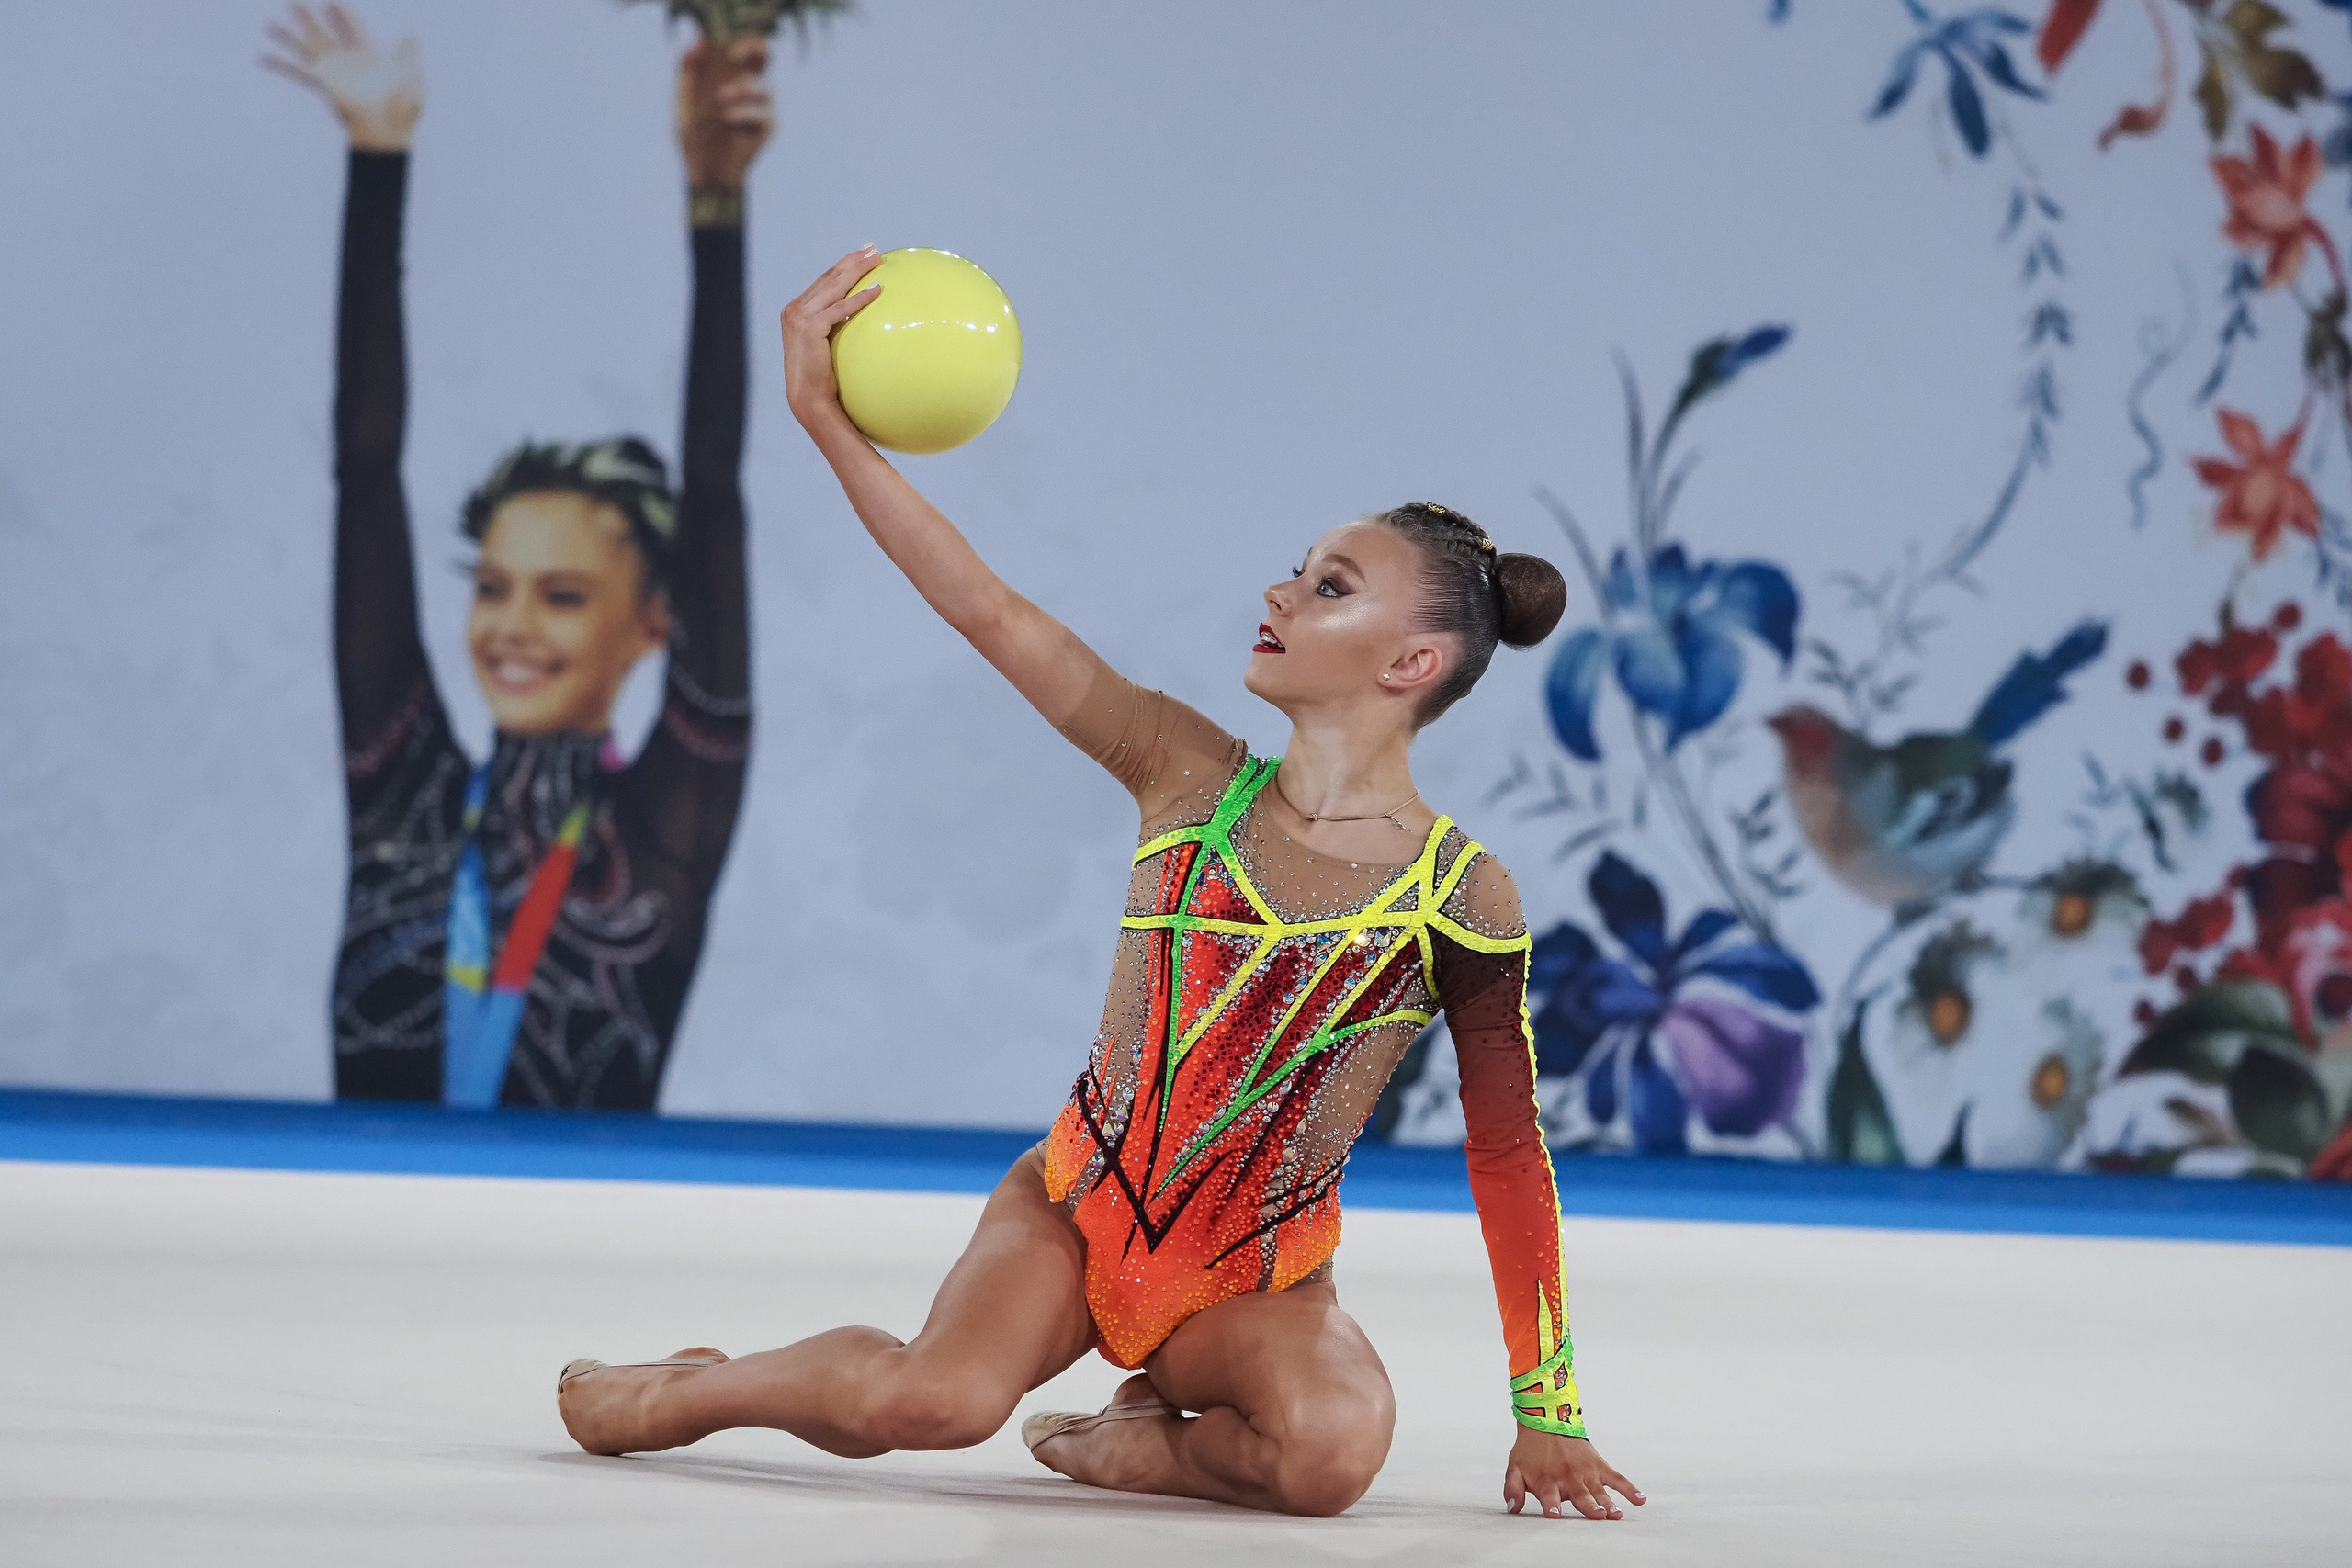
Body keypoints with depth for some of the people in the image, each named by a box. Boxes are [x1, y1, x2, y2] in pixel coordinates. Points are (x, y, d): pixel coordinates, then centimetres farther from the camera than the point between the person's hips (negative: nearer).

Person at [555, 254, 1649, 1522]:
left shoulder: (1464, 904, -8)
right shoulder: (1190, 777, -2)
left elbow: (1509, 1154, -2)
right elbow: (990, 614, -6)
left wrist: (1547, 1417, -1)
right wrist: (825, 415, -13)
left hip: (1258, 1282, -1)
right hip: (1074, 1209, 1)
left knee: (1333, 1453, -34)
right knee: (931, 1399, -29)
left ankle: (1145, 1441, -2)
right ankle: (682, 1390, 1)